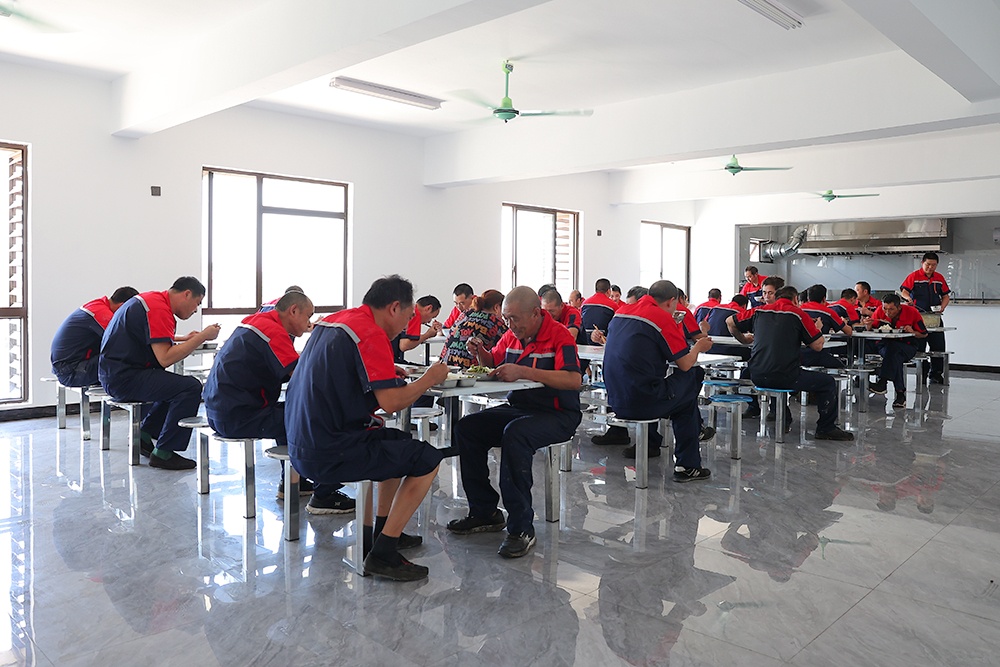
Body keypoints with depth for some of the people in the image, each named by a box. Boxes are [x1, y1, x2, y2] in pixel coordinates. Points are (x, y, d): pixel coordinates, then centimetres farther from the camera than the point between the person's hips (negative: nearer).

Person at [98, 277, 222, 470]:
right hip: (124, 377, -11)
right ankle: (163, 453, -11)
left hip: (114, 373, 11)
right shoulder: (159, 309, -18)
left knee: (175, 384, 24)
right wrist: (202, 337, -20)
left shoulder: (152, 299, 15)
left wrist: (184, 339, 24)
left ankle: (145, 434, 23)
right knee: (190, 387, -19)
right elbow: (165, 358, -26)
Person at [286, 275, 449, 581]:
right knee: (427, 459, -1)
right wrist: (429, 378, -5)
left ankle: (382, 531, 32)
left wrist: (387, 373, 16)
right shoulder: (371, 334, -17)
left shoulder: (331, 321, 12)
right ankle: (383, 553, 0)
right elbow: (391, 402, -22)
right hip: (331, 454, -10)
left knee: (400, 443, 26)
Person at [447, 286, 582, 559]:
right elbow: (493, 362, 26)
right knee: (467, 428, -8)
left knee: (515, 434, -36)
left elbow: (574, 380, -29)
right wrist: (481, 352, 0)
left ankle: (521, 527, -25)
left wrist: (522, 372, -33)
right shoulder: (512, 335, 8)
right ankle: (485, 512, 0)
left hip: (557, 415, -8)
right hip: (518, 407, 8)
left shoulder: (559, 335, -15)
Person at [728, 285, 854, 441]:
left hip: (757, 377, 6)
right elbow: (818, 346, 0)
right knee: (828, 382, 12)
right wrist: (818, 330, 20)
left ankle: (783, 421, 38)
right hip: (784, 378, -5)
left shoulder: (759, 311, 12)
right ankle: (826, 428, 18)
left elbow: (731, 323, 20)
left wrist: (744, 340, 36)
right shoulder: (798, 314, 0)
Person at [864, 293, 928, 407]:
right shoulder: (880, 310, -6)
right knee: (895, 356, -35)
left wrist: (913, 332, -20)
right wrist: (869, 325, -20)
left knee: (892, 348, -37)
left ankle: (882, 383, -42)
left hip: (908, 346, -2)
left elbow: (924, 334, 1)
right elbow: (871, 329, 4)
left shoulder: (912, 312, -9)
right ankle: (900, 393, -35)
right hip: (886, 345, 2)